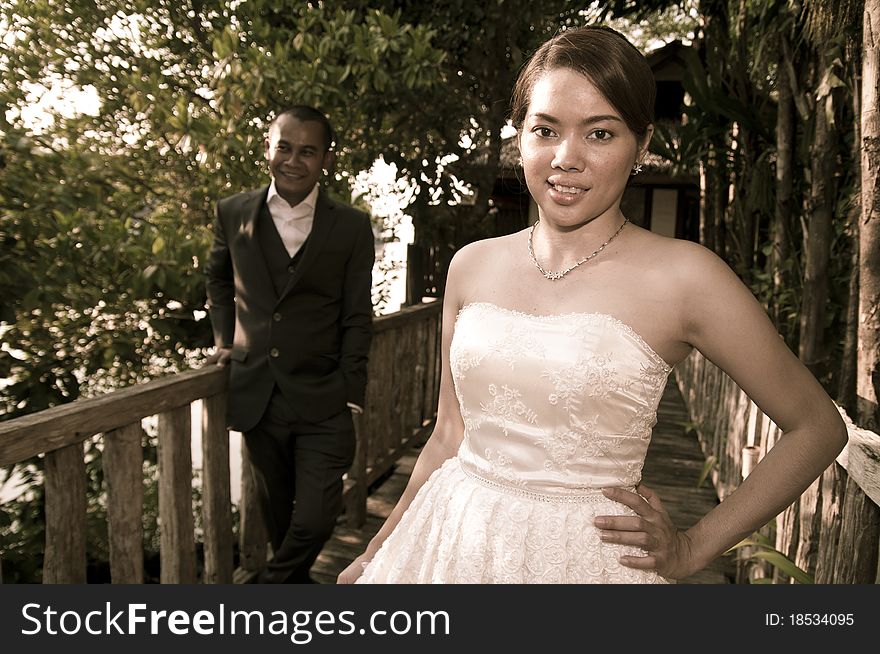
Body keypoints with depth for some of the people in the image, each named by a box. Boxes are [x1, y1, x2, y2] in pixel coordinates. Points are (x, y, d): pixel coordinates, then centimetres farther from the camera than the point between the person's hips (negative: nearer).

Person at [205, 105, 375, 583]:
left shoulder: (352, 227, -4)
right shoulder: (234, 213, 2)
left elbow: (356, 319, -2)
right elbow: (217, 276, 21)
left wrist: (349, 396, -6)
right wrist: (224, 337, 10)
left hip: (323, 402, -2)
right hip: (257, 397, 2)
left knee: (315, 520, -2)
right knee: (277, 516, 17)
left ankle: (274, 581, 29)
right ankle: (295, 581, 43)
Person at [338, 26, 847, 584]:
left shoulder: (681, 276, -12)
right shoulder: (473, 266, -1)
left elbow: (819, 427, -2)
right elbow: (450, 436, 6)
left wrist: (694, 548, -4)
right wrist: (374, 558, 9)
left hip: (585, 558, -3)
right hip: (450, 544, 4)